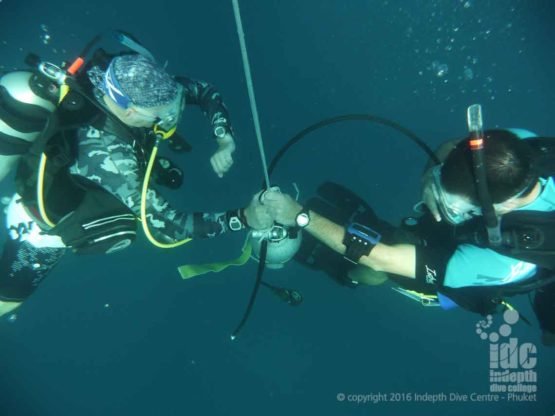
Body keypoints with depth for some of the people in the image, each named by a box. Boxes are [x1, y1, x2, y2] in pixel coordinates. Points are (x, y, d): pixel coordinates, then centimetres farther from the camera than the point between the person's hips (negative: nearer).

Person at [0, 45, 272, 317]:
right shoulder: (107, 154, -44)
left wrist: (225, 139, -28)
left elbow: (202, 90, -13)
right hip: (42, 228, -6)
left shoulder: (120, 85, -24)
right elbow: (165, 226, -39)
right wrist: (242, 218, -38)